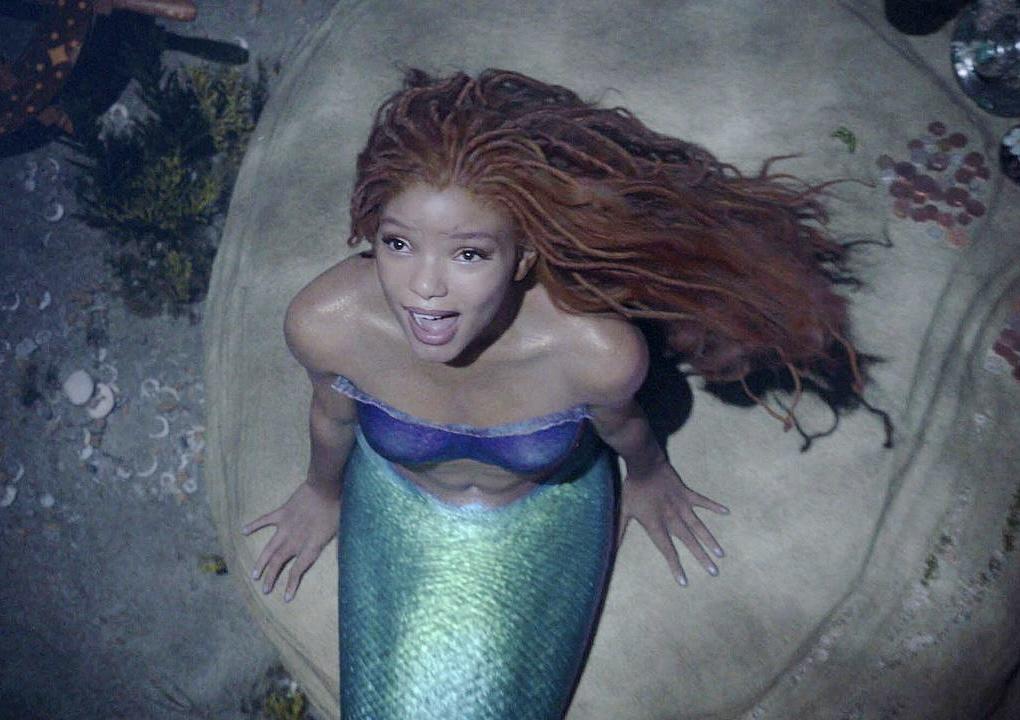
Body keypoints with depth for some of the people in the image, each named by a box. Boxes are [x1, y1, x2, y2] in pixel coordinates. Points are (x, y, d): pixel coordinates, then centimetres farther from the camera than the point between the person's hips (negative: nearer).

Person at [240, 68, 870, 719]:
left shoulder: (596, 350, -38)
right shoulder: (324, 323, -34)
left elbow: (620, 425, -12)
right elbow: (333, 415, -8)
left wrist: (651, 478, 10)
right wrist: (324, 492, 12)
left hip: (547, 516, 0)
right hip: (398, 508, 1)